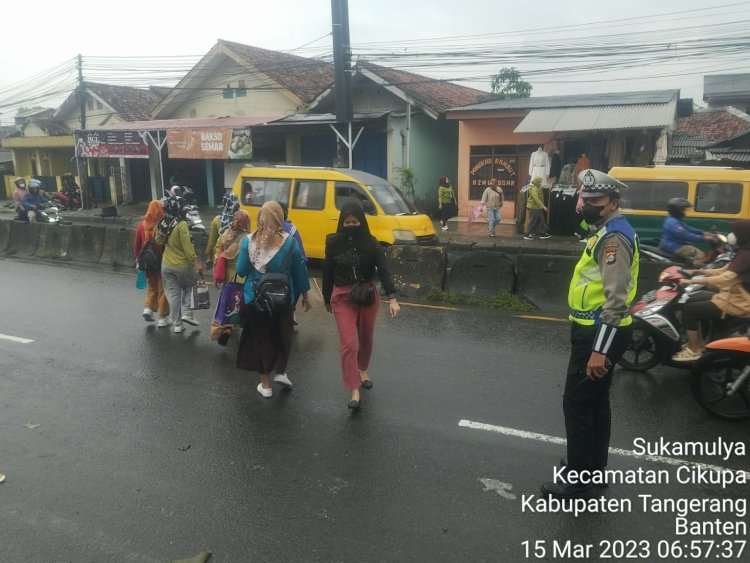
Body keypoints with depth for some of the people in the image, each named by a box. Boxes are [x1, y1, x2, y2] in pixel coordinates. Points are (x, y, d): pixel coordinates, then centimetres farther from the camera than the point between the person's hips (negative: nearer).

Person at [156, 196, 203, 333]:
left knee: (173, 294, 10)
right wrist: (196, 262, -21)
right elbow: (187, 246, -22)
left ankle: (177, 324, 15)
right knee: (188, 288, 19)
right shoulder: (181, 225, -19)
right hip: (183, 265, -5)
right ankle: (186, 313, 5)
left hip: (166, 265, 5)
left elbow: (159, 241, 15)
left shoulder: (163, 224, 2)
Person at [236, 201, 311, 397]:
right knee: (283, 335, 22)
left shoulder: (249, 241, -10)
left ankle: (265, 384, 20)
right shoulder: (290, 242, -11)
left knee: (260, 338, 13)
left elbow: (241, 271, -5)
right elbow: (299, 271, -2)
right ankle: (280, 371, 12)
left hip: (254, 299, 1)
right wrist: (305, 295, 11)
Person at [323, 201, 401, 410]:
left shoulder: (370, 243, -7)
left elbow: (383, 270, -14)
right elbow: (328, 273, 2)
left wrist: (392, 298, -25)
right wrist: (327, 299, 9)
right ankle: (354, 390, -2)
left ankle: (362, 370, 45)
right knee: (348, 343, -7)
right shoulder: (334, 243, -7)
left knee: (366, 338, 18)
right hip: (343, 298, -1)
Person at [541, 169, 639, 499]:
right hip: (596, 329, 11)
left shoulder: (614, 237, -20)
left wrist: (600, 350, -30)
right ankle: (594, 465, 33)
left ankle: (579, 478, 9)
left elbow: (617, 299, -27)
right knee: (595, 400, 19)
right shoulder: (607, 231, 14)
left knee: (577, 403, -2)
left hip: (599, 333, -11)